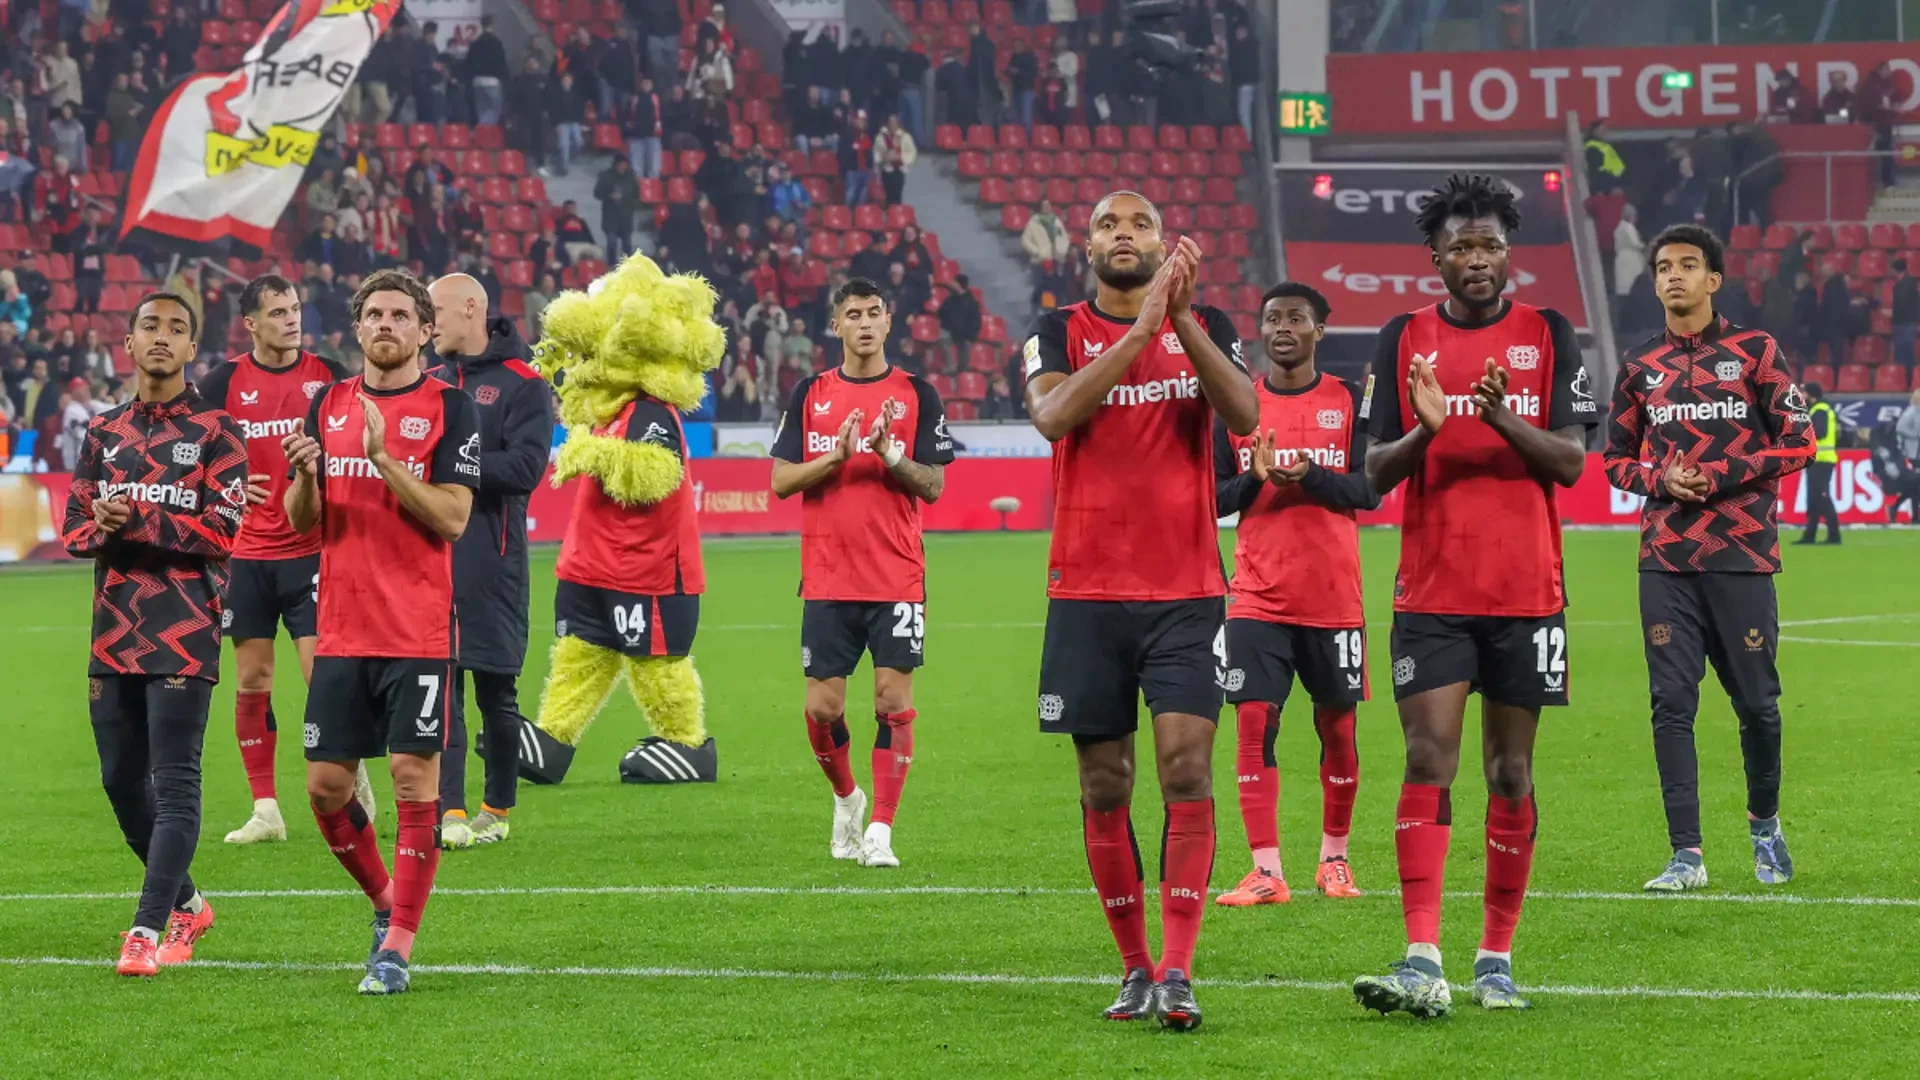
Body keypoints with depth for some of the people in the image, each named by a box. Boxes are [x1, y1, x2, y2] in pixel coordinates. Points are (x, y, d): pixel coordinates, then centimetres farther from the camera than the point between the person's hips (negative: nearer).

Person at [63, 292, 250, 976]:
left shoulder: (214, 432, 0)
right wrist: (103, 530, -11)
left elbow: (222, 530, -10)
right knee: (121, 782, 11)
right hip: (114, 631, 6)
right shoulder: (104, 432, 15)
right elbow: (73, 528, 12)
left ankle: (149, 929, -14)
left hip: (185, 633, -6)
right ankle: (186, 905, 28)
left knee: (174, 783, -11)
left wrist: (137, 521, -17)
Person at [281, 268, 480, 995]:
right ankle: (385, 900, 27)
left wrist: (383, 456, -19)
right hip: (342, 630, 5)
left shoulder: (449, 408, -2)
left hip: (419, 631, -4)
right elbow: (303, 522, 11)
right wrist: (303, 477, -10)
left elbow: (452, 518, -11)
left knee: (414, 781, -7)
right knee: (325, 787, 5)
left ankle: (398, 945, -1)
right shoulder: (328, 405, 11)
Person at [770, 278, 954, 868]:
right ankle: (846, 796, 28)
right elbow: (781, 481, 2)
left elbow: (933, 485, 0)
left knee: (893, 698, -8)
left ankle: (880, 830, -3)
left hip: (897, 577, -1)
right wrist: (838, 455, -13)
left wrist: (889, 455, -17)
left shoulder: (916, 394, 3)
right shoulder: (810, 394, 7)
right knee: (822, 706, 1)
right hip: (827, 578, 1)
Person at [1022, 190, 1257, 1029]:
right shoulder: (1059, 332, 5)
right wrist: (1142, 329, -21)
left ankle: (1177, 972, -16)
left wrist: (1182, 317, -19)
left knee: (1187, 768, -12)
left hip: (1187, 591, -1)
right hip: (1087, 592, 1)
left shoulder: (1205, 327, 8)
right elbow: (1053, 416, -16)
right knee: (1104, 785, 4)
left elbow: (1244, 414, -11)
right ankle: (1135, 968, 15)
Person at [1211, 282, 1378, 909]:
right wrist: (1254, 480, -15)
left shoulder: (1350, 402, 3)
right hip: (1258, 594, 0)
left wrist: (1311, 477, -21)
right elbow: (1214, 497, 6)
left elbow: (1369, 490, -4)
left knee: (1337, 726, 6)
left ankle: (1334, 858, 23)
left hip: (1334, 596, 0)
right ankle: (1266, 872, -8)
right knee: (1255, 723, -9)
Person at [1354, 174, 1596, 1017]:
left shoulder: (1547, 335, 4)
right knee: (1428, 760, -11)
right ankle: (1422, 962, -17)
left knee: (1510, 771, 5)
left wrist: (1503, 416, -20)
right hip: (1430, 592, 0)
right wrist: (1424, 430, -17)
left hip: (1527, 591, 0)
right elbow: (1375, 471, 3)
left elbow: (1571, 461, -3)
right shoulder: (1405, 340, 6)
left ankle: (1497, 959, 14)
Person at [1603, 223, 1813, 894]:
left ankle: (1764, 824, 28)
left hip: (1742, 554, -2)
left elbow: (1797, 443, 0)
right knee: (1672, 703, -6)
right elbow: (1615, 457, 17)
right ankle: (1687, 857, -4)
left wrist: (1721, 474, -11)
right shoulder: (1640, 366, 10)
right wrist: (1660, 479, -4)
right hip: (1666, 559, 2)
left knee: (1756, 701, 3)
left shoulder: (1755, 352, 2)